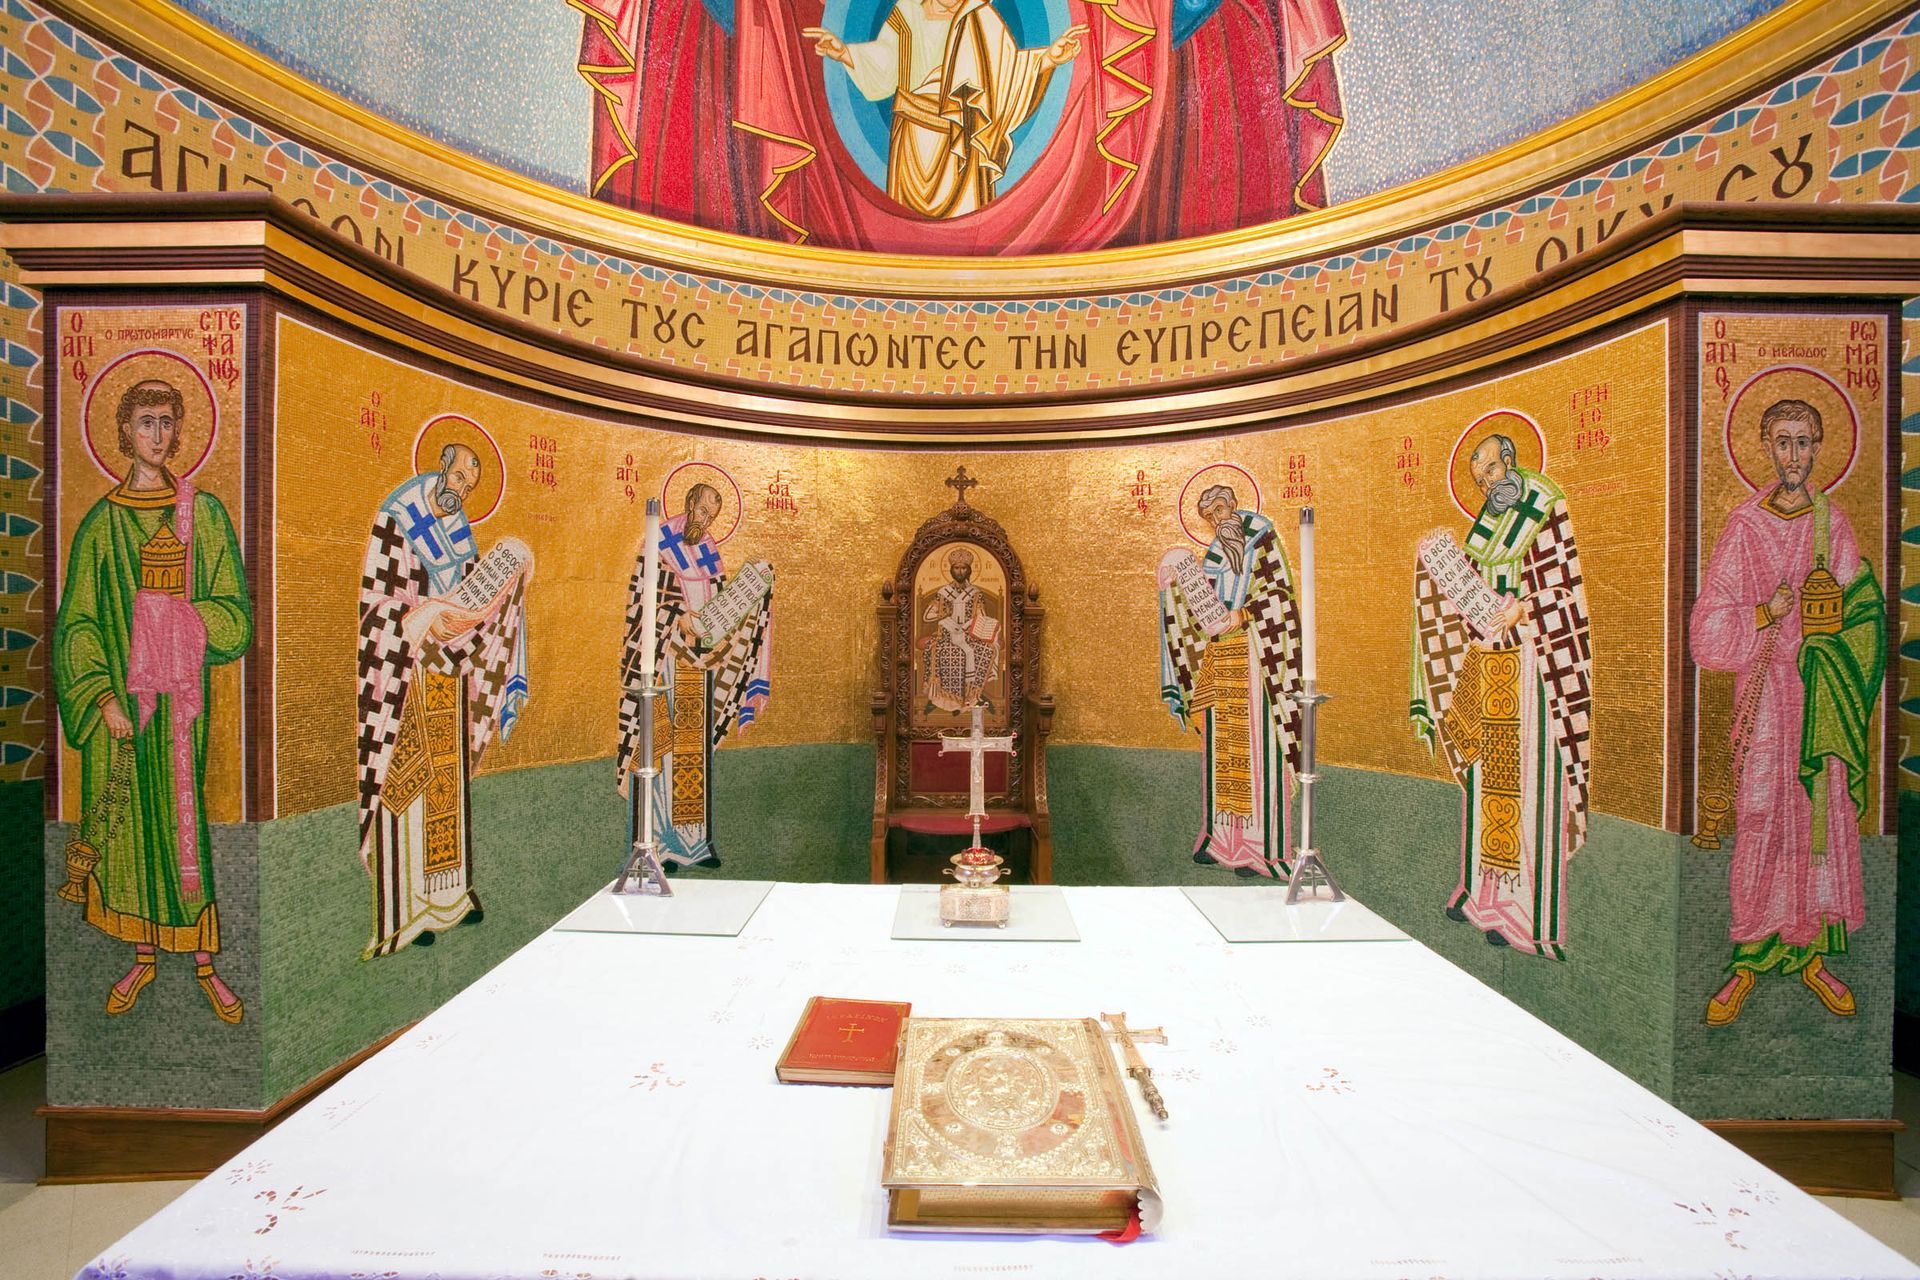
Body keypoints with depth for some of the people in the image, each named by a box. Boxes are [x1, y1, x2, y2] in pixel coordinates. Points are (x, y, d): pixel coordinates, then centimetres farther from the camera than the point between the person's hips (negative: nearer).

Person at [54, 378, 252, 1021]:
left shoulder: (203, 511, 3)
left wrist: (179, 611, -16)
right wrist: (104, 698, -9)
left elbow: (235, 612, 2)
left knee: (185, 817, 2)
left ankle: (204, 962, 12)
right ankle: (143, 955, 23)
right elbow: (78, 621, 1)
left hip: (182, 691, -1)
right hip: (119, 694, 1)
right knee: (130, 817, 7)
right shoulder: (102, 521, 5)